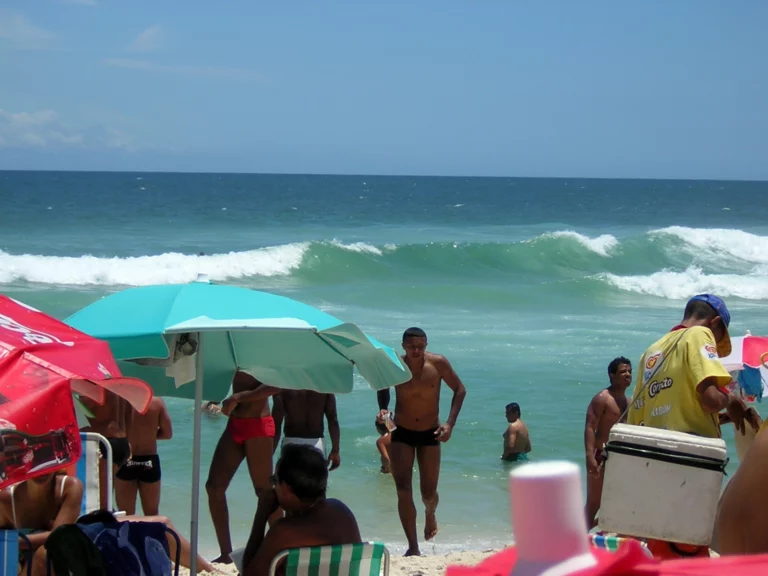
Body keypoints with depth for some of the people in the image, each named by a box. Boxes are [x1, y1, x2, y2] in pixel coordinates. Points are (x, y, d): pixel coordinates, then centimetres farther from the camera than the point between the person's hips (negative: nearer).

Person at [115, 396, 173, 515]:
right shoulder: (157, 402, -7)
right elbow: (167, 433, -1)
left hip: (125, 462, -2)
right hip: (150, 462, 2)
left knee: (126, 516, 7)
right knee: (152, 515, 15)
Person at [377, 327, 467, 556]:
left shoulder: (438, 363, -15)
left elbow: (459, 390, -3)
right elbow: (382, 387, 9)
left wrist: (450, 423, -12)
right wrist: (383, 408, -12)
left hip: (430, 434, 0)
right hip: (401, 434, 0)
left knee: (429, 493, 7)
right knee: (403, 490, -11)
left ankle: (430, 515, 45)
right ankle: (413, 548, -6)